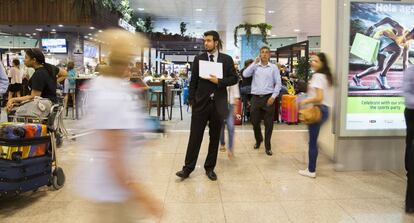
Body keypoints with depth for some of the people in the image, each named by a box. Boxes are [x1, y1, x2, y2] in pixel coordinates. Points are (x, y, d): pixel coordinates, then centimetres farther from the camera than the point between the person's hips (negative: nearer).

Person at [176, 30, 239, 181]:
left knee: (214, 137, 9)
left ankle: (210, 168, 22)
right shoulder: (198, 59, 5)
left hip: (218, 103, 1)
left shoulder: (227, 59, 4)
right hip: (201, 103, 0)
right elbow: (193, 81, 6)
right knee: (195, 136, 1)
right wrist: (191, 100, 2)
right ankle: (188, 168, 10)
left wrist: (219, 81, -12)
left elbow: (234, 78, 3)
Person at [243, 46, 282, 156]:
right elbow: (245, 74, -10)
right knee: (255, 122, 9)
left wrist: (273, 97, -9)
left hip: (268, 98, -1)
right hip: (256, 97, 2)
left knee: (268, 123, 2)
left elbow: (278, 83, 1)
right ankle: (258, 140, 35)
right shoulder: (255, 66, 6)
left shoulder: (273, 67, 2)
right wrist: (255, 63, -11)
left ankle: (268, 146, 16)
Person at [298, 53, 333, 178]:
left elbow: (319, 97, -23)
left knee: (312, 141, -3)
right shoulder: (323, 75, 17)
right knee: (313, 140, 14)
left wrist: (305, 101, -12)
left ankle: (311, 171, 5)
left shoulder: (317, 76, -14)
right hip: (322, 109, 10)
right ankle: (311, 169, 18)